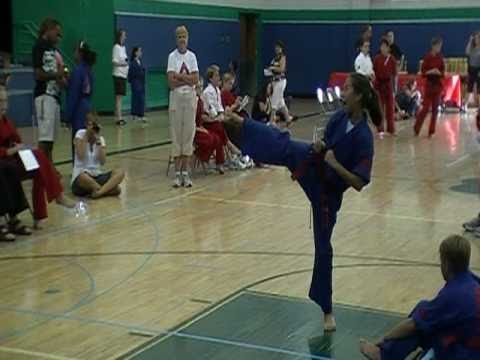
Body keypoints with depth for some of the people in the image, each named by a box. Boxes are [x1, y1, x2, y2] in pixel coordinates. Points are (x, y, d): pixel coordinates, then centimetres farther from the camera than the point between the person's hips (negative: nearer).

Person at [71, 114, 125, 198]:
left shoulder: (101, 139, 8)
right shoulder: (80, 134, -3)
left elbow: (103, 161, -6)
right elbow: (80, 156, -18)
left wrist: (98, 142, -11)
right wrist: (86, 135, -15)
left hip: (97, 176, 5)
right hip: (81, 176, -5)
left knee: (120, 172, -21)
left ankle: (99, 192, -32)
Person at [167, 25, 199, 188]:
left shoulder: (192, 56, 6)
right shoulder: (172, 56, -2)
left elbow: (196, 79, -4)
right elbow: (171, 82, -11)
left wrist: (179, 76, -11)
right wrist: (187, 79, -11)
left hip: (190, 97, 2)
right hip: (176, 97, -2)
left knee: (188, 133, 3)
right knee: (176, 134, 0)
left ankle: (186, 172, 7)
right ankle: (177, 173, 5)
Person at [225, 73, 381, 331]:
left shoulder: (363, 138, -28)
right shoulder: (339, 117, -11)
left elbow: (359, 183, -26)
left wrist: (334, 165, -33)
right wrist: (318, 148, -15)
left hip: (327, 190, -4)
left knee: (323, 247, 4)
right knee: (279, 144, -8)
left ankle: (327, 311, 19)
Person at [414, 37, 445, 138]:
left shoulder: (440, 57, 4)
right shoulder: (427, 57, -9)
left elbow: (443, 70, 10)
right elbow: (423, 72, -8)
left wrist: (440, 73, -11)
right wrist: (431, 71, -25)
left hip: (438, 84, 4)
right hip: (429, 84, -4)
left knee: (435, 108, 5)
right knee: (426, 108, -5)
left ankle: (431, 131, 12)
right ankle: (416, 129, 10)